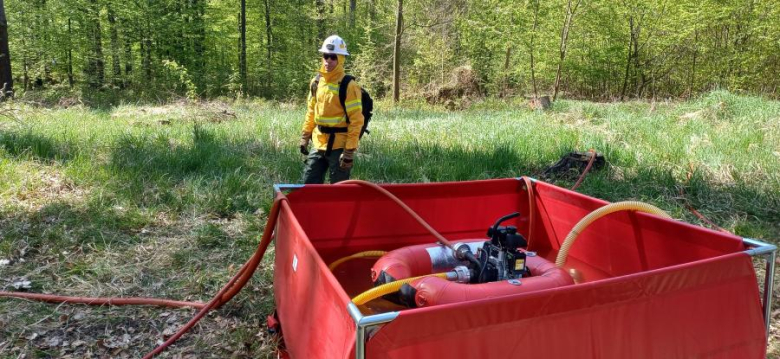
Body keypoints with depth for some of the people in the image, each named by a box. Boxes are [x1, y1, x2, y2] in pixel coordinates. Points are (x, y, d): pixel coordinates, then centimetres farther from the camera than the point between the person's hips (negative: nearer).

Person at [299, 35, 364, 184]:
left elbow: (356, 120, -15)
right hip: (319, 144, 6)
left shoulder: (348, 86, -13)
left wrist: (350, 150, -18)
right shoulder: (316, 82, 6)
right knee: (309, 182, 12)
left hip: (339, 146, -6)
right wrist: (305, 137, 15)